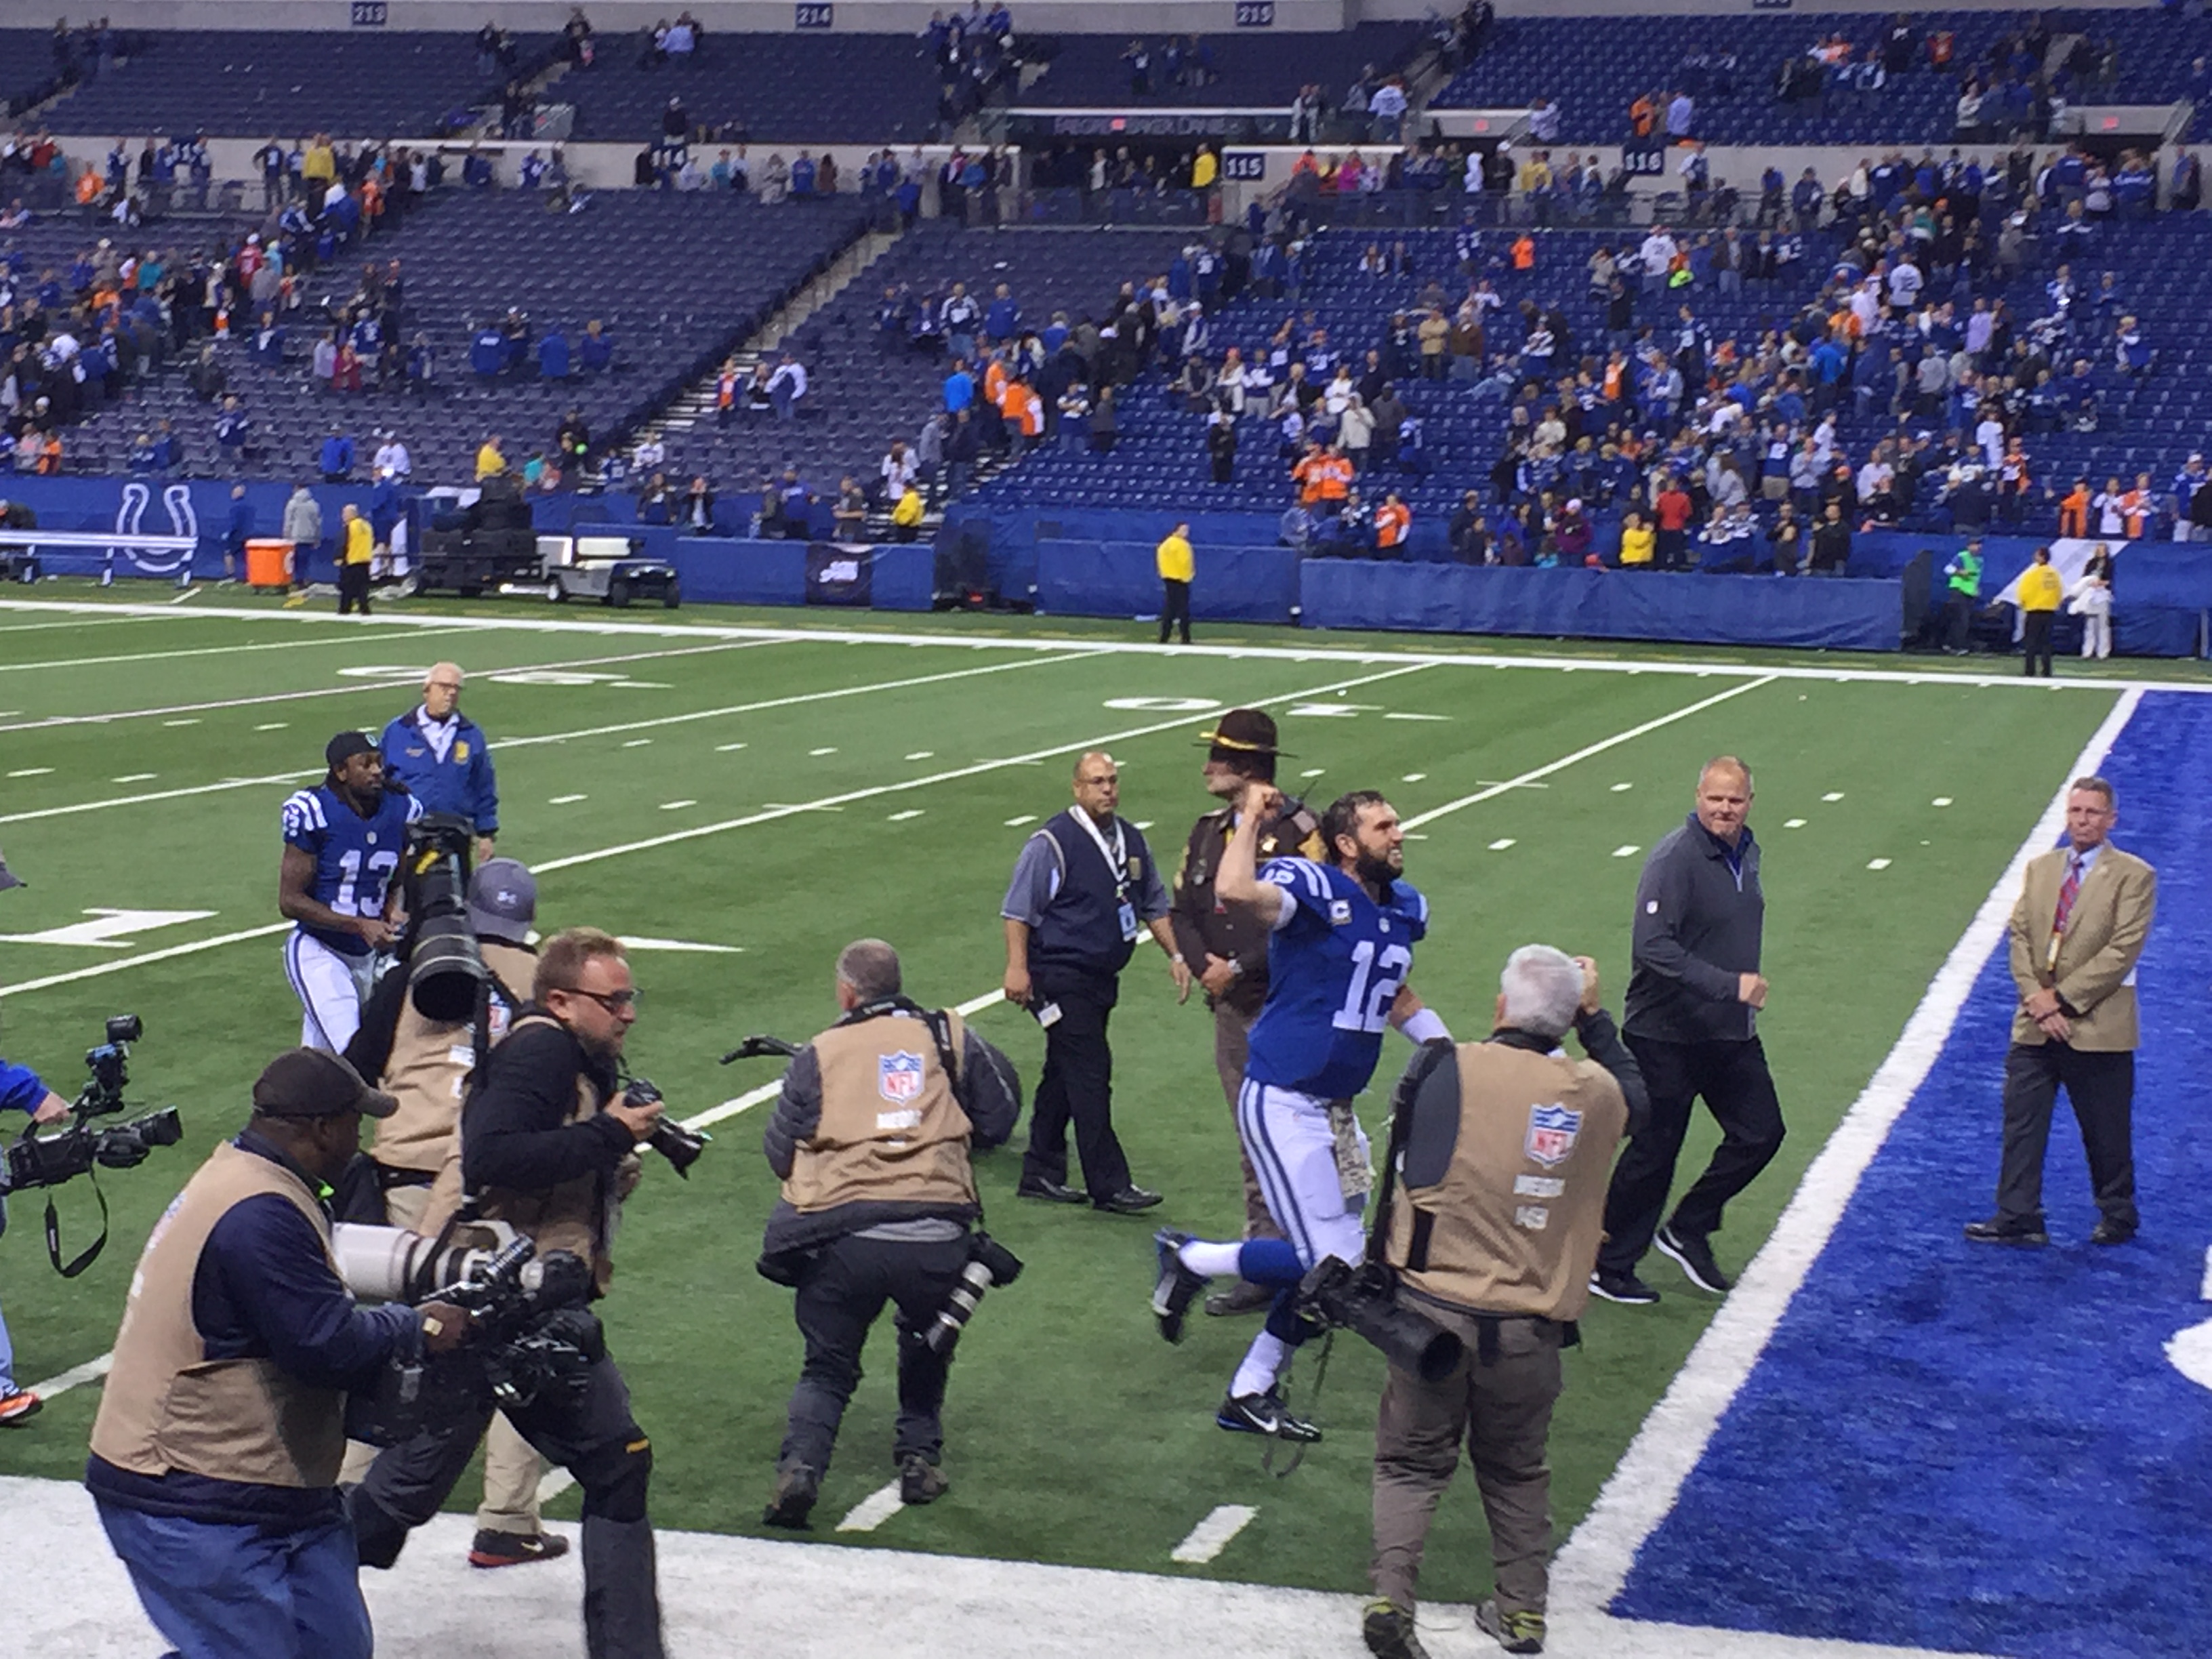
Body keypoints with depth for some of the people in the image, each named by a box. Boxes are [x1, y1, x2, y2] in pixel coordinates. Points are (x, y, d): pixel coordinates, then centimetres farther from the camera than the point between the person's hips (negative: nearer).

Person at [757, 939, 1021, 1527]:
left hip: (843, 1240, -1)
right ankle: (920, 1456, 25)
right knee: (926, 1343, 32)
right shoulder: (950, 1038, 13)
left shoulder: (818, 1055, 10)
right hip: (937, 1239, 1)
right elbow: (1000, 1118, 18)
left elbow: (780, 1155, 12)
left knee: (828, 1367, 17)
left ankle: (800, 1466, -5)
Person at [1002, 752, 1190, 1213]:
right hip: (1060, 979, -8)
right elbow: (1018, 910, -12)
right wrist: (1017, 967, -18)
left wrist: (1175, 955, 15)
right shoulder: (1053, 842, -13)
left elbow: (1154, 905, 21)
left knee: (1064, 1075, 15)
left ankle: (1041, 1174, 24)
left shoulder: (1132, 840, 9)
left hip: (1101, 979, 8)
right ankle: (1109, 1186, -6)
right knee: (1090, 1076, -10)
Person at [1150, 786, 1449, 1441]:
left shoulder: (1406, 907, 9)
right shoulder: (1313, 887, -17)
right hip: (1282, 1103, -9)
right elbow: (1234, 891, -38)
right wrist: (1252, 818, -25)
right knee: (1332, 1263, -12)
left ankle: (1252, 1394, 27)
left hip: (1336, 1109, 9)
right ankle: (1190, 1259, 8)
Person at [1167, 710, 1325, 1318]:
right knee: (1253, 1146, 12)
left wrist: (1239, 968, -17)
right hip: (1230, 1008, 7)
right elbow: (1182, 909, 12)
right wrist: (1205, 965, -6)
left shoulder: (1297, 830, -12)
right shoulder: (1209, 830, 12)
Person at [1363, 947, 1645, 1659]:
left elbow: (1413, 1171, -3)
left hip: (1433, 1310, -2)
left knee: (1412, 1462, 10)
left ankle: (1390, 1596, -5)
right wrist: (1593, 1017, 28)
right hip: (1529, 1330, 2)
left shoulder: (1448, 1068, -9)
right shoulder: (1594, 1093, 0)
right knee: (1516, 1471, 21)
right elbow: (1635, 1096, 23)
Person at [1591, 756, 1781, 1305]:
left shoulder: (1746, 851, 7)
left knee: (1761, 1134, 9)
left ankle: (1688, 1230, 26)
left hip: (1732, 1033, 8)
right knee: (1654, 1152, 1)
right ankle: (1609, 1266, 17)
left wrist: (1750, 985, 16)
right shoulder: (1674, 858, -20)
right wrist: (1730, 985, -29)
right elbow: (1654, 947, -27)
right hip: (1668, 1034, -8)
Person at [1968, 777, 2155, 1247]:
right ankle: (2018, 1218, 8)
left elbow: (2123, 950, -14)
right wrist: (2036, 996, -10)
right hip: (2036, 1025, 5)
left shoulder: (2134, 876, -6)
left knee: (2106, 1132, 7)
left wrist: (2062, 998, -17)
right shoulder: (2040, 867, 11)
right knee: (2021, 1120, 2)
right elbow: (2019, 934, 6)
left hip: (2097, 1026, -4)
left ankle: (2117, 1217, 23)